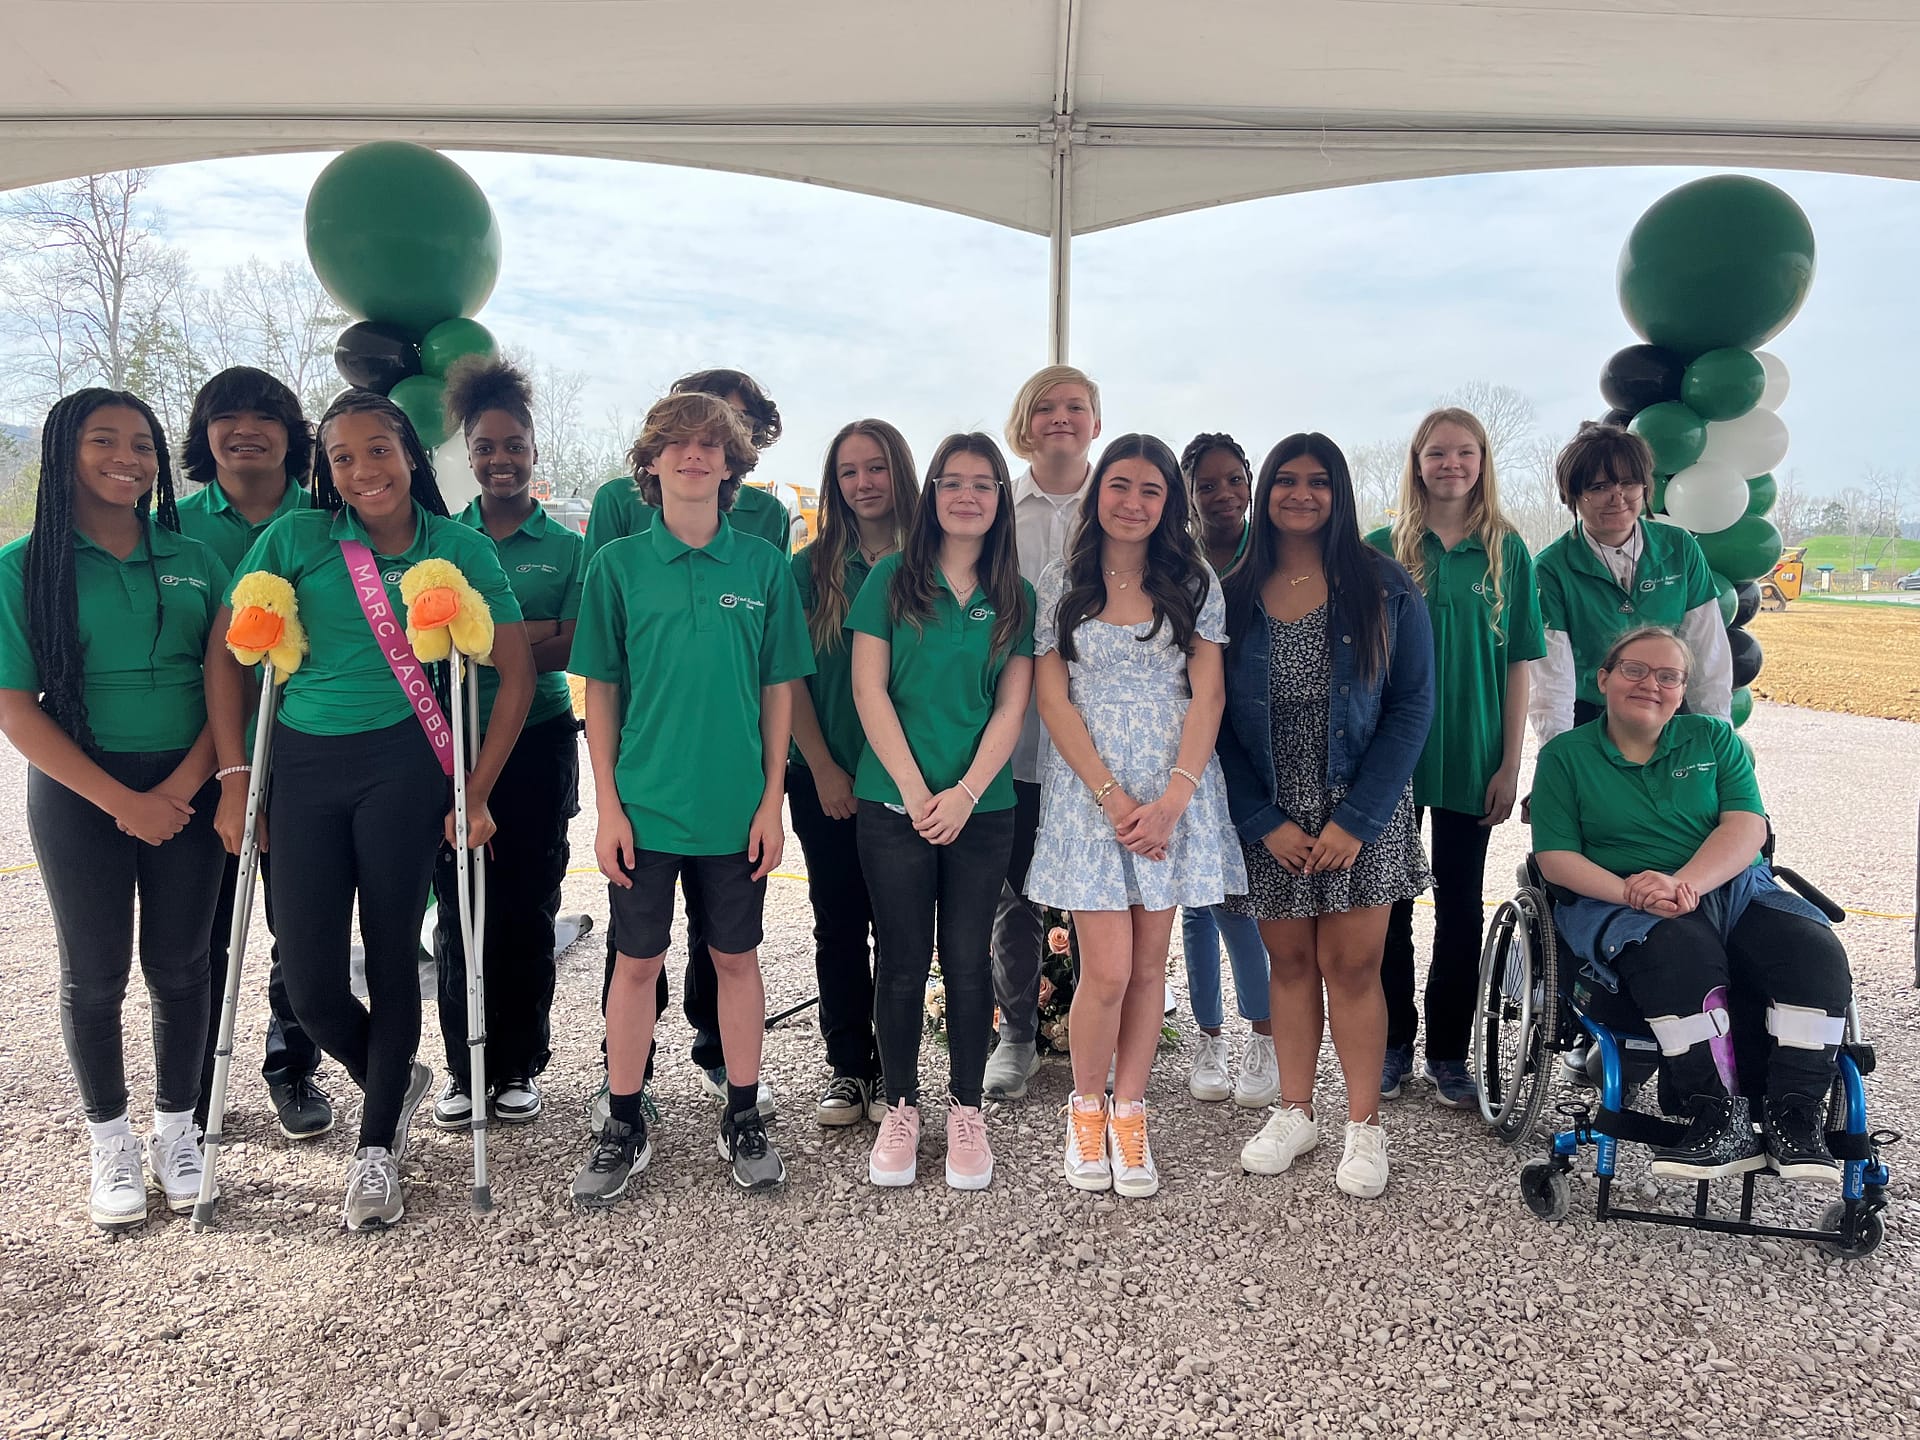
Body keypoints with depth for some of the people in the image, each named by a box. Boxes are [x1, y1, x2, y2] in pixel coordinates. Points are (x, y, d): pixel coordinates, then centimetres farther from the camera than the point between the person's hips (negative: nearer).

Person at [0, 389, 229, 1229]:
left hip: (186, 788, 2)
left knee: (180, 965, 8)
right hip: (80, 791, -1)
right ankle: (111, 1145, 25)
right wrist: (122, 801, -12)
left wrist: (182, 786, -11)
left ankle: (177, 1130, 26)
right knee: (95, 973, 7)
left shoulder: (194, 560, 4)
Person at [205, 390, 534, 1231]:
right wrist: (234, 778, 0)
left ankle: (377, 1148, 23)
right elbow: (226, 655, 5)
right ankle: (397, 1083, 32)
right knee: (310, 983, 0)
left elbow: (517, 672, 1)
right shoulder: (295, 538, 1)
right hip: (302, 766, 2)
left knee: (391, 955, 3)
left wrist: (475, 792, -3)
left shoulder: (461, 549, -1)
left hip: (404, 767, -1)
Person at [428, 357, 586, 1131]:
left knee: (529, 910, 5)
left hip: (538, 742, -1)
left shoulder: (568, 546, 4)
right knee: (460, 908, 4)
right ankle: (464, 1068, 19)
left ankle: (519, 1067, 20)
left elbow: (568, 650, -7)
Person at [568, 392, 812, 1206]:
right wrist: (608, 805, -3)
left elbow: (778, 689, 4)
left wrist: (771, 801, -1)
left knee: (736, 957, 11)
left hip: (735, 808, 1)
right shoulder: (618, 565, 0)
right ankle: (623, 1130, 24)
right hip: (645, 804, 0)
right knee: (637, 961, 9)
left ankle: (743, 1120, 27)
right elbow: (600, 692, 1)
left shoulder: (762, 565, 1)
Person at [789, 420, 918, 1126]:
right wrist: (823, 768, -4)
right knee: (838, 922, 8)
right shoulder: (812, 566, 4)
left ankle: (891, 1070, 18)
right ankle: (847, 1067, 21)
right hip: (826, 778, 1)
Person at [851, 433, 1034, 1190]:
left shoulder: (1016, 598, 6)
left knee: (968, 958, 7)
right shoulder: (892, 579, 1)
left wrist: (965, 793, -11)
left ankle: (966, 1109, 22)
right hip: (894, 803, -1)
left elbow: (1012, 707, 2)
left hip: (982, 808, 1)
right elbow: (869, 689, -4)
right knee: (902, 959, 6)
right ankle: (900, 1107, 22)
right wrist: (915, 790, -11)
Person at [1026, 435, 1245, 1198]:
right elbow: (1053, 700, -1)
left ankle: (1129, 1116, 22)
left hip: (1175, 792, 2)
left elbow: (1207, 696, 1)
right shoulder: (1060, 584, 3)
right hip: (1088, 791, -1)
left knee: (1148, 965, 7)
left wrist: (1173, 798, -12)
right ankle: (1086, 1107, 19)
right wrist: (1113, 796, -11)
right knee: (1107, 970, -6)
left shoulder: (1195, 583, 5)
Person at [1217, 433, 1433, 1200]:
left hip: (1361, 811, -1)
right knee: (1289, 962, 9)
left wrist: (1357, 819, -12)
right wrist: (1265, 821, -7)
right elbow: (1217, 718, 1)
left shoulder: (1384, 587, -1)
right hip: (1270, 816, 2)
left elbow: (1413, 706, -5)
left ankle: (1364, 1125, 16)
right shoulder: (1233, 594, 2)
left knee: (1351, 965, 1)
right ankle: (1294, 1113, 24)